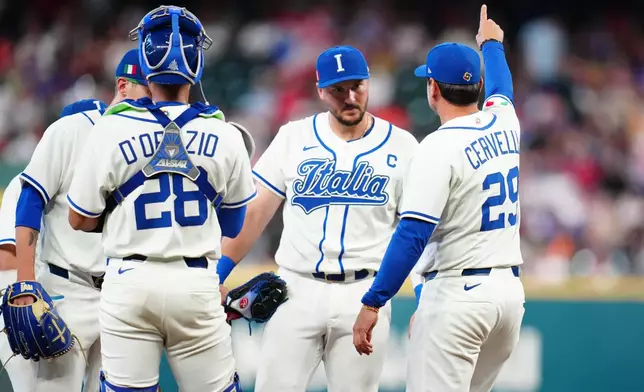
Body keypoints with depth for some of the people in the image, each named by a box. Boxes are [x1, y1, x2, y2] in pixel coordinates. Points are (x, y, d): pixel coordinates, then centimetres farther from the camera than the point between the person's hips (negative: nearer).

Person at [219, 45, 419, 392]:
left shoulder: (401, 146, 2)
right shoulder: (294, 138, 4)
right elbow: (256, 211, 7)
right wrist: (217, 275, 1)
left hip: (364, 295, 0)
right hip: (296, 291, 1)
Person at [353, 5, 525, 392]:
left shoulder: (439, 147, -13)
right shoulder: (503, 121, 8)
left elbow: (412, 236, -20)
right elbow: (501, 87, 35)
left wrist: (372, 303, -18)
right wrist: (492, 44, 56)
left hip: (458, 293, -8)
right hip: (510, 288, 8)